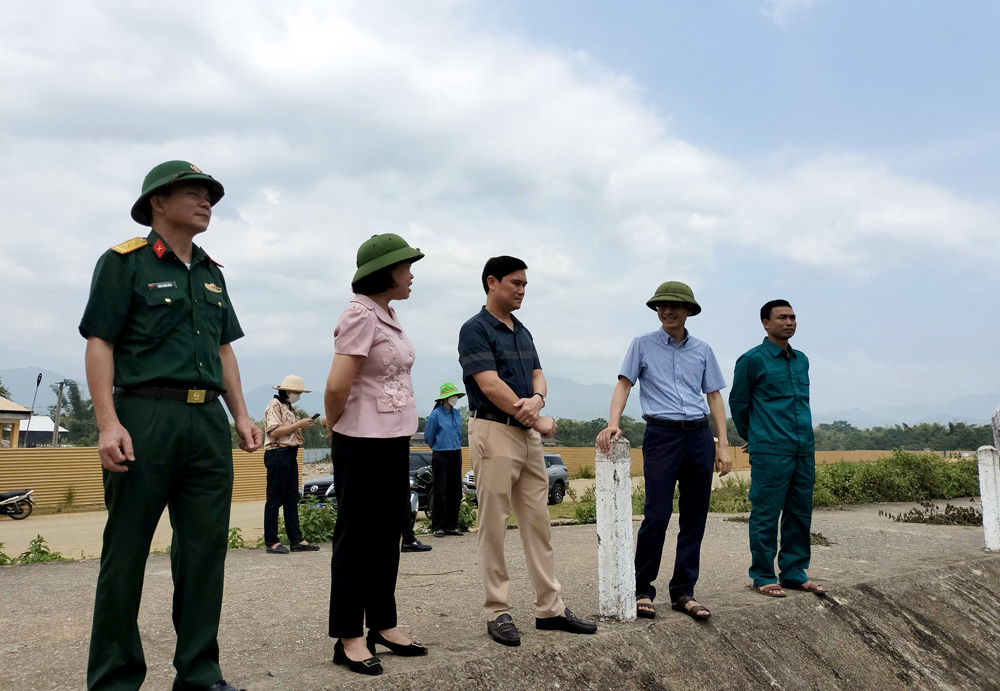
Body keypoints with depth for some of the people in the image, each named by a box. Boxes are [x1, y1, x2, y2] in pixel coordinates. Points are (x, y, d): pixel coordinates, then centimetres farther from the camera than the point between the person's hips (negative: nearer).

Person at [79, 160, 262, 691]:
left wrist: (241, 415, 13)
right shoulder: (124, 263, 1)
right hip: (145, 417, -6)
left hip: (208, 423, 6)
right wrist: (108, 423, -16)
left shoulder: (212, 273, 19)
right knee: (126, 553, 1)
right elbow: (99, 344, -6)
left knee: (206, 549, 7)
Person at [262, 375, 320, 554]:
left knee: (292, 499, 9)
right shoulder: (274, 406, -8)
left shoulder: (290, 407, 19)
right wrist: (299, 424, -18)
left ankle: (296, 541, 11)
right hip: (278, 454, -9)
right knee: (275, 499, -4)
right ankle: (271, 542, 1)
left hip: (290, 454, 9)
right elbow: (274, 432, -20)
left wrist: (303, 426, 5)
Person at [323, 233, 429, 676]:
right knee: (357, 539, 1)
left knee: (387, 537, 15)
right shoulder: (361, 315, -17)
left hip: (395, 441, 9)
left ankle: (383, 625, 27)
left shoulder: (389, 315, 11)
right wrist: (336, 427, -6)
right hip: (364, 444, -9)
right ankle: (348, 638, 13)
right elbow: (337, 386, -22)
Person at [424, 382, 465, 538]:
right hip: (441, 457, -6)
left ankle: (451, 526, 15)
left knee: (455, 492, 7)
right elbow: (428, 437, 0)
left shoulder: (457, 414, 11)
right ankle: (438, 527, 4)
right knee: (439, 492, -3)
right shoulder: (436, 415, -8)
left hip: (456, 455, 6)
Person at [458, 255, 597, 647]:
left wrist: (536, 399, -11)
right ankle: (497, 612, 8)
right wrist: (537, 420, -11)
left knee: (538, 522, 9)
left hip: (529, 434, 8)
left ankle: (550, 608, 16)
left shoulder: (522, 332, 18)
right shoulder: (475, 329, -7)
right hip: (494, 431, -8)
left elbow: (537, 374, 14)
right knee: (493, 525, -1)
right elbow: (490, 386, -15)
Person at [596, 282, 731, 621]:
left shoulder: (702, 350, 13)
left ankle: (683, 592, 14)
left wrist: (723, 444, 7)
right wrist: (613, 424, -16)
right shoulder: (643, 345, 6)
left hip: (699, 437, 4)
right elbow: (624, 384, 0)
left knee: (694, 519, 5)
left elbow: (714, 396, 14)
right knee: (656, 516, -10)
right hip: (661, 434, -4)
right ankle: (641, 590, 3)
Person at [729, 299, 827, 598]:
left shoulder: (802, 360, 15)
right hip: (770, 452, -6)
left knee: (800, 514, 10)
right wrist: (753, 437, 13)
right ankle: (763, 577, 7)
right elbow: (738, 402, 4)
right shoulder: (752, 360, -4)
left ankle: (794, 572, 20)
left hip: (804, 450, 6)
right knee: (766, 515, -2)